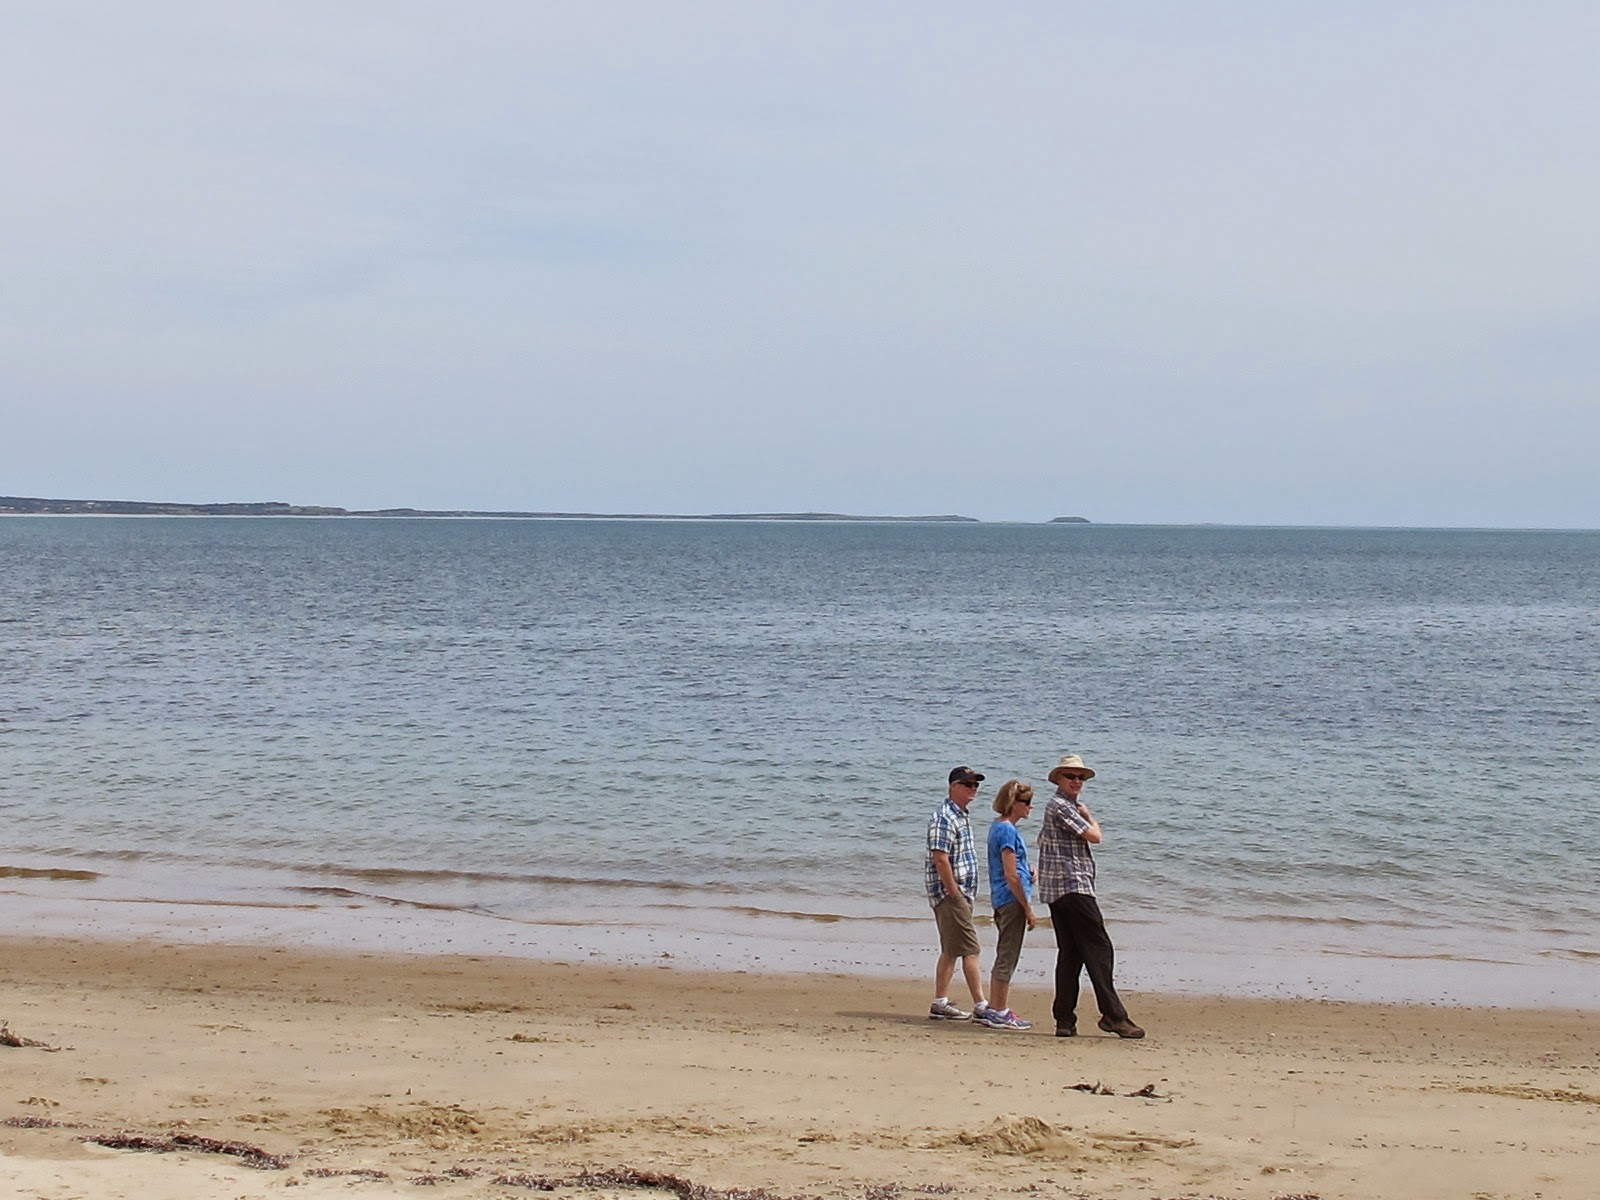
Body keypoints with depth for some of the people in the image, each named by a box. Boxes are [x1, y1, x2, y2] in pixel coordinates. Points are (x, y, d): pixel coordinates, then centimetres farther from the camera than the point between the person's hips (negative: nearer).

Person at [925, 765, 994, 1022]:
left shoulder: (962, 816, 17)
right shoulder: (944, 818, -14)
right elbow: (940, 858, -21)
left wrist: (963, 895, 18)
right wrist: (954, 893, -20)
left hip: (961, 893, 10)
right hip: (949, 893, -10)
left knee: (950, 951, 11)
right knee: (970, 950, -9)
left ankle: (940, 1004, 15)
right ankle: (981, 1006, -9)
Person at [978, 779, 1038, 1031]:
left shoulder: (998, 827, 14)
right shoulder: (1008, 830, -16)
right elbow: (1011, 876, -19)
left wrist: (1027, 872, 8)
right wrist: (1028, 909, -16)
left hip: (1001, 899, 10)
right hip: (1012, 899, -10)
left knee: (1004, 957, 14)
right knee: (1007, 959, -4)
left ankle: (994, 1010, 19)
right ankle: (999, 1012, 0)